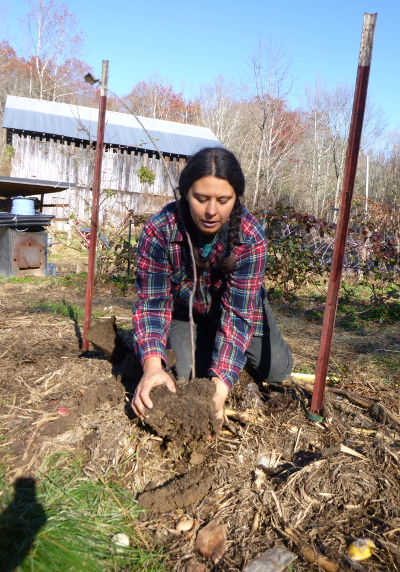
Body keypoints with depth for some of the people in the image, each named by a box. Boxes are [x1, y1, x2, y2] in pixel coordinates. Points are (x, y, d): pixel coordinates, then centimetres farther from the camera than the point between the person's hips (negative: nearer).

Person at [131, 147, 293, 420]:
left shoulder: (251, 237, -33)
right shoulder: (159, 230, -33)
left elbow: (238, 311, -36)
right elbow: (153, 302, -32)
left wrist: (220, 383, -48)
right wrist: (152, 365, -50)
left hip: (241, 303, 1)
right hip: (186, 309, 0)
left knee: (276, 370, -9)